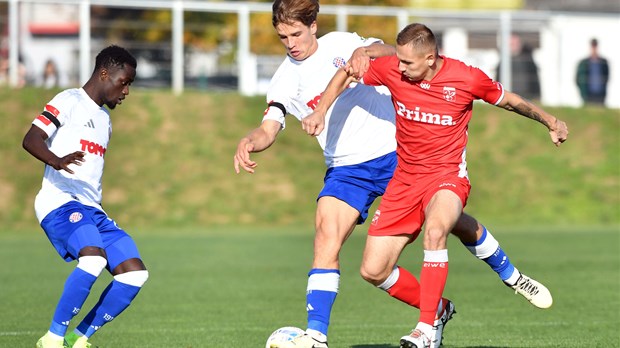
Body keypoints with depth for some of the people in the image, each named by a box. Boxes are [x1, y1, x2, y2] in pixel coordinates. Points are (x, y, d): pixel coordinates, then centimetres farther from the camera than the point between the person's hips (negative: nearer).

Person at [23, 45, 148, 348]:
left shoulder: (105, 118, 25)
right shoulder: (70, 101, -2)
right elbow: (31, 139, -15)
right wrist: (56, 161, -34)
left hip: (91, 209, 9)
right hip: (59, 201, -9)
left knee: (135, 272, -4)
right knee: (94, 258, -33)